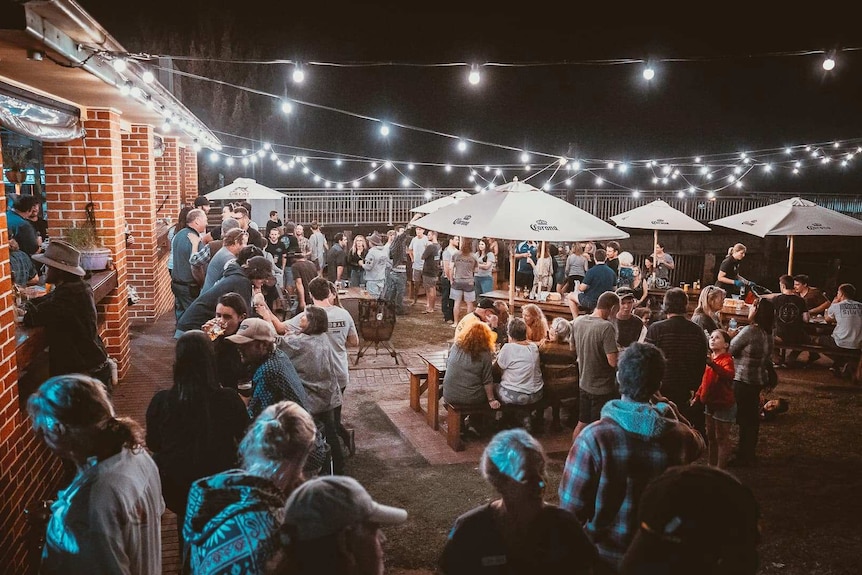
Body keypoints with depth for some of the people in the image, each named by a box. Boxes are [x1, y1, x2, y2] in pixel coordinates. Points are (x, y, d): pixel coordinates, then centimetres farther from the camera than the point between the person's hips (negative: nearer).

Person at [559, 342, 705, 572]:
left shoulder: (594, 437, -26)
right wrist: (663, 404, 5)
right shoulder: (681, 437, -16)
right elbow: (697, 443, 10)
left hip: (604, 556, -2)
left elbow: (572, 507, -20)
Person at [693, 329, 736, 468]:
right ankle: (712, 465, 32)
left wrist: (713, 364, -57)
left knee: (722, 438, 1)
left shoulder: (726, 359, -19)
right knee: (711, 436, 19)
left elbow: (729, 374, -42)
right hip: (710, 403, 9)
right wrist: (697, 396, 16)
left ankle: (720, 469, 9)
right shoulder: (711, 359, 8)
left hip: (723, 405, -9)